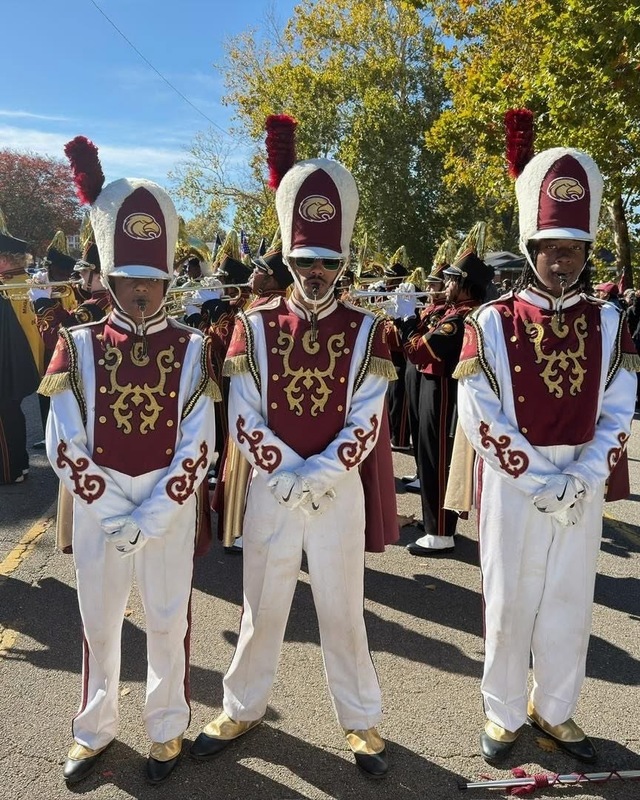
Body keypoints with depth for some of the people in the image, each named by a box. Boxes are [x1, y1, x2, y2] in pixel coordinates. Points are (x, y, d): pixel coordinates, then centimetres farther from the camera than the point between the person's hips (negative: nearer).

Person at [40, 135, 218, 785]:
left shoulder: (191, 350, -3)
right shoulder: (79, 347, -2)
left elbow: (197, 448, -7)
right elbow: (65, 447, -5)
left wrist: (149, 518, -13)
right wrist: (114, 515, -12)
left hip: (170, 510, -1)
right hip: (97, 508, 1)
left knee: (169, 622, 12)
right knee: (99, 622, 15)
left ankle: (167, 729, 33)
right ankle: (94, 730, 36)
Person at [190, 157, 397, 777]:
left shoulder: (364, 332, -2)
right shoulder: (254, 326, -1)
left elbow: (366, 425, -7)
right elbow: (243, 420, -5)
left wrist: (315, 477, -14)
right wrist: (290, 475, -12)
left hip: (339, 492, 0)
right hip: (271, 490, 1)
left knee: (343, 611, 11)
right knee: (262, 608, 14)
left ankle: (361, 720, 31)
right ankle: (241, 709, 35)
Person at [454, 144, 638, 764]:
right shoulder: (491, 324, -7)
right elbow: (480, 418, -12)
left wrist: (583, 480, -12)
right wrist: (540, 483, -15)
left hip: (583, 488, 3)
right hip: (512, 486, -3)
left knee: (570, 603, 14)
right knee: (508, 603, 9)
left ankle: (554, 709, 35)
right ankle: (504, 713, 29)